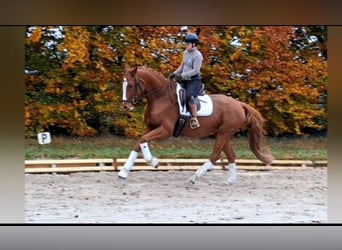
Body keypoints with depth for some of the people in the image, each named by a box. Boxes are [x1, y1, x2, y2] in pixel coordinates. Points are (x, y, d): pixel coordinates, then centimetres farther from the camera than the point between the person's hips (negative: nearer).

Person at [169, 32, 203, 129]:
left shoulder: (197, 55, -15)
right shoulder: (186, 53, 10)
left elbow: (195, 71, -21)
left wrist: (182, 75, -24)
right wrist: (174, 73, 8)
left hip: (194, 81, -9)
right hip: (184, 81, 9)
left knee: (189, 96, -33)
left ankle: (194, 119, -28)